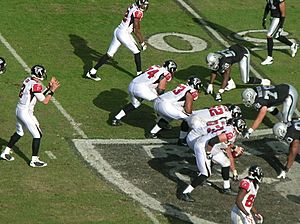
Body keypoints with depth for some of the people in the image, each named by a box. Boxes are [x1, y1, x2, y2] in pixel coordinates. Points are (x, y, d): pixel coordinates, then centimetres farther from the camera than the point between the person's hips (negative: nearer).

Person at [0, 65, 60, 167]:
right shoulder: (36, 85, -21)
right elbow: (45, 101, -14)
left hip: (18, 109, 9)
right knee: (37, 135, 2)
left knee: (19, 132, 26)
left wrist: (49, 87, 12)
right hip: (26, 113, -9)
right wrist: (52, 90, -7)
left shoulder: (28, 80, 5)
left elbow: (38, 95, 15)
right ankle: (34, 160, 6)